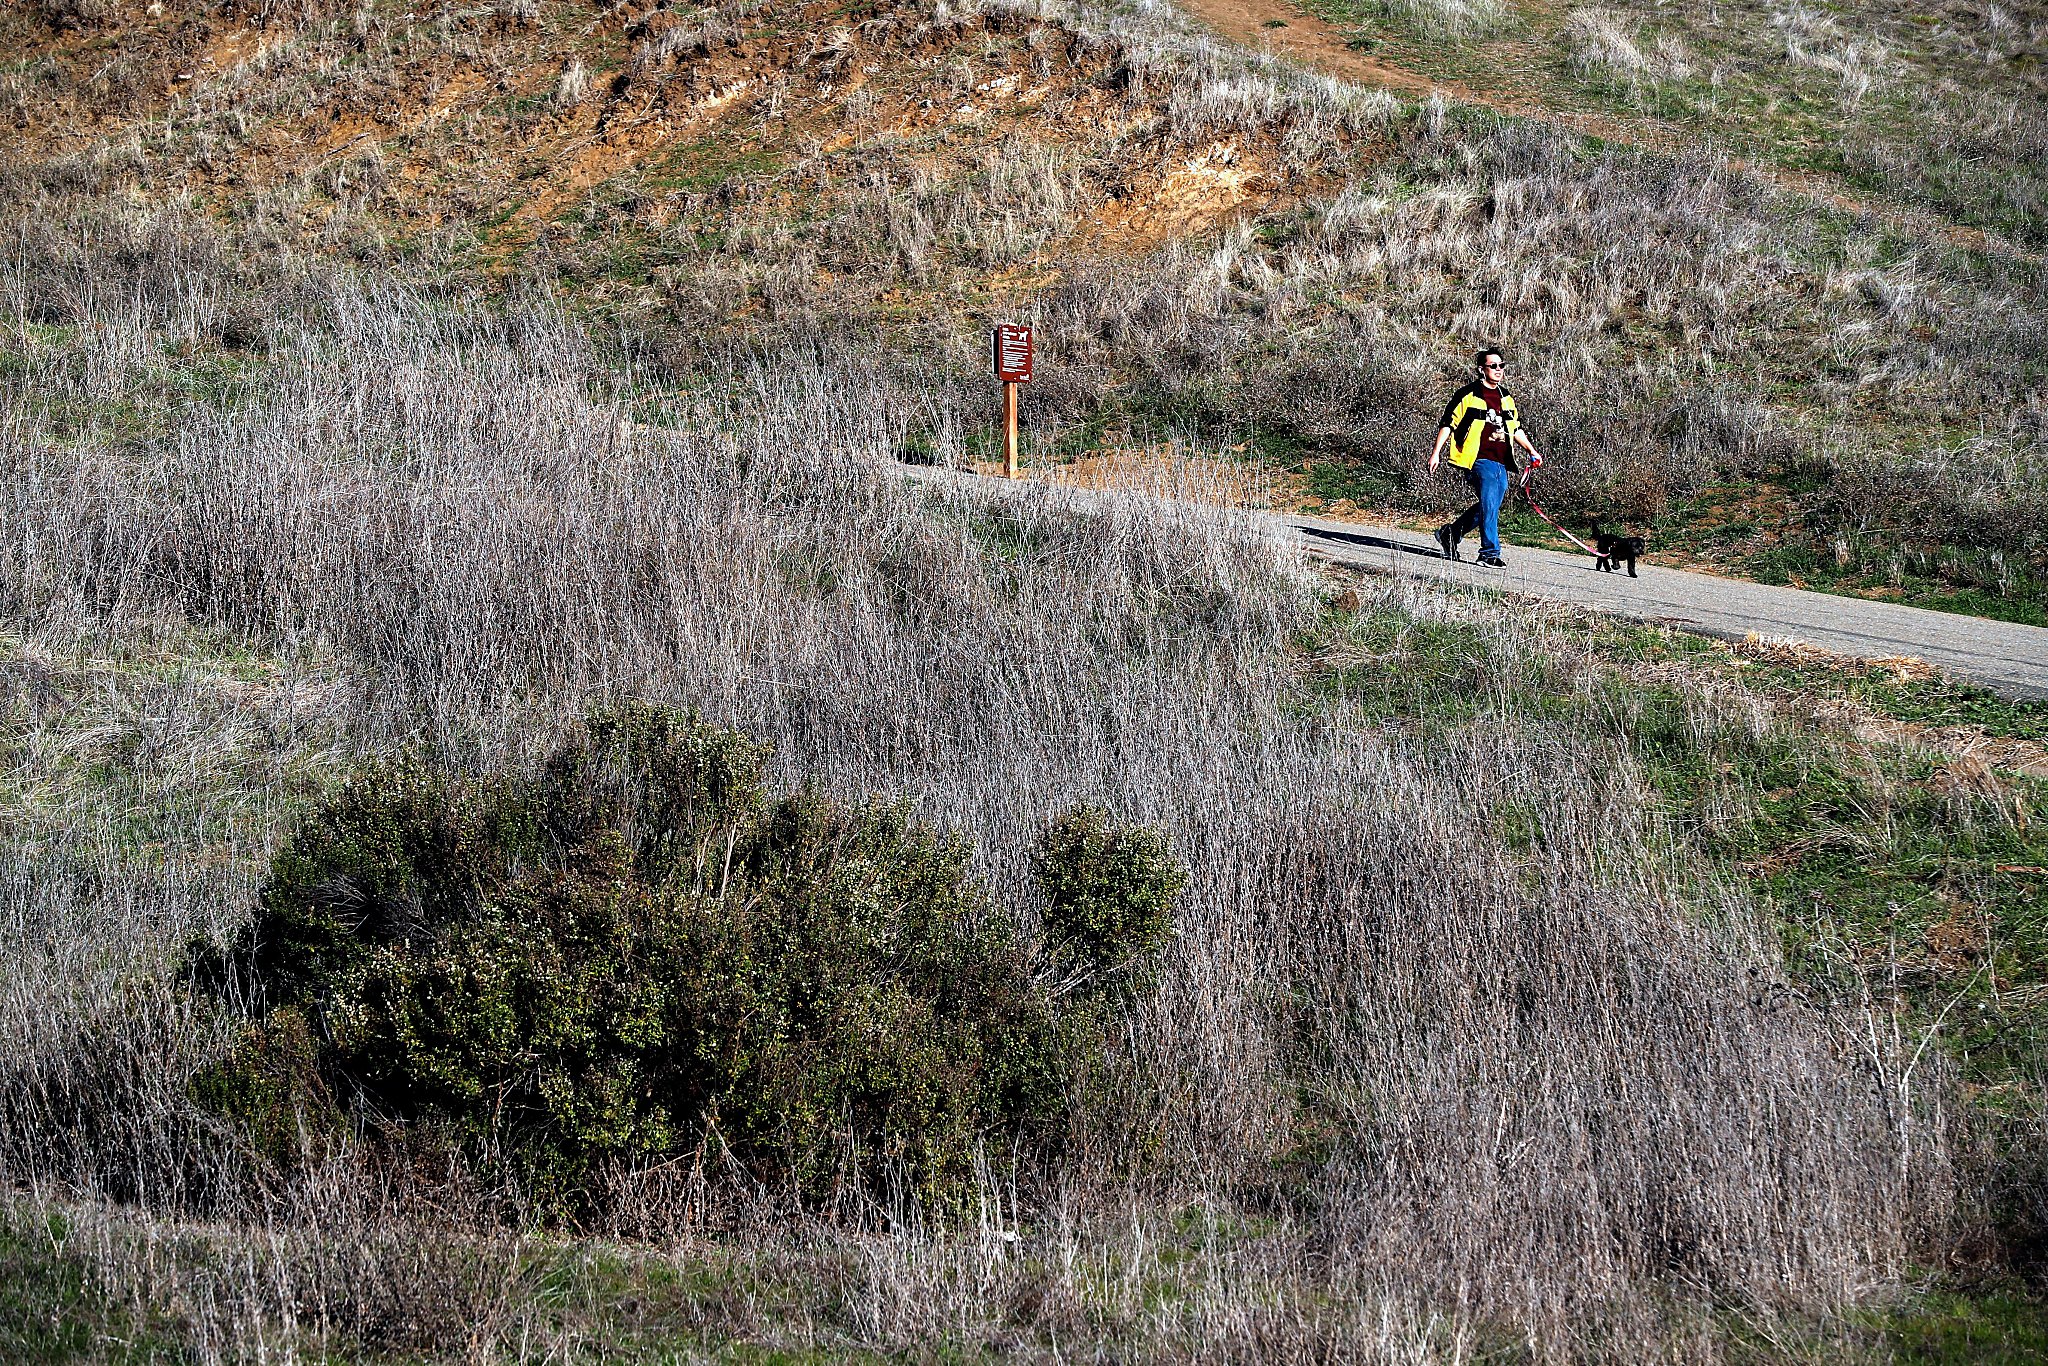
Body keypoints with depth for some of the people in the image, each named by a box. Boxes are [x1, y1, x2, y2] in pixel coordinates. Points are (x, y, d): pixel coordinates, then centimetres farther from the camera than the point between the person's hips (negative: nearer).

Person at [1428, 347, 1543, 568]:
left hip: (1501, 463, 8)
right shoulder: (1468, 395, -3)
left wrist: (1532, 451, 25)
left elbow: (1516, 429, 30)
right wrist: (1436, 453, -7)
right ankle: (1490, 553, -11)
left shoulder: (1506, 398, 19)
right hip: (1480, 460, -7)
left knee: (1490, 506, 9)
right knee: (1489, 505, -16)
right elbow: (1448, 424, -2)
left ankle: (1450, 533, 26)